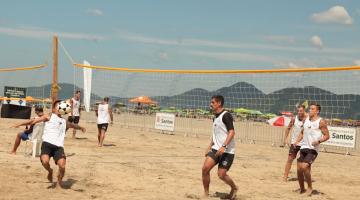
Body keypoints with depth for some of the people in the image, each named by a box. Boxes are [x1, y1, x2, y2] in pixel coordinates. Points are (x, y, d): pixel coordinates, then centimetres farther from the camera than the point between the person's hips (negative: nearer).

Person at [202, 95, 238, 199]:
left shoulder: (226, 115, -12)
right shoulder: (215, 117, 15)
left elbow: (232, 132, -22)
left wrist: (224, 146, -29)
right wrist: (209, 147, 20)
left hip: (227, 151, -8)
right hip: (216, 149, 8)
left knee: (221, 174, -8)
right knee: (205, 168, -8)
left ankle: (234, 188, 22)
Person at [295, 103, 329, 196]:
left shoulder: (321, 122, -7)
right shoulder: (306, 119, 11)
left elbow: (327, 136, -7)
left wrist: (318, 141, -23)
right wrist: (297, 141, 6)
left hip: (313, 149, -6)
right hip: (303, 147, 7)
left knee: (304, 167, -21)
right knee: (299, 169, 5)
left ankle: (310, 187, -3)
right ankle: (302, 189, 23)